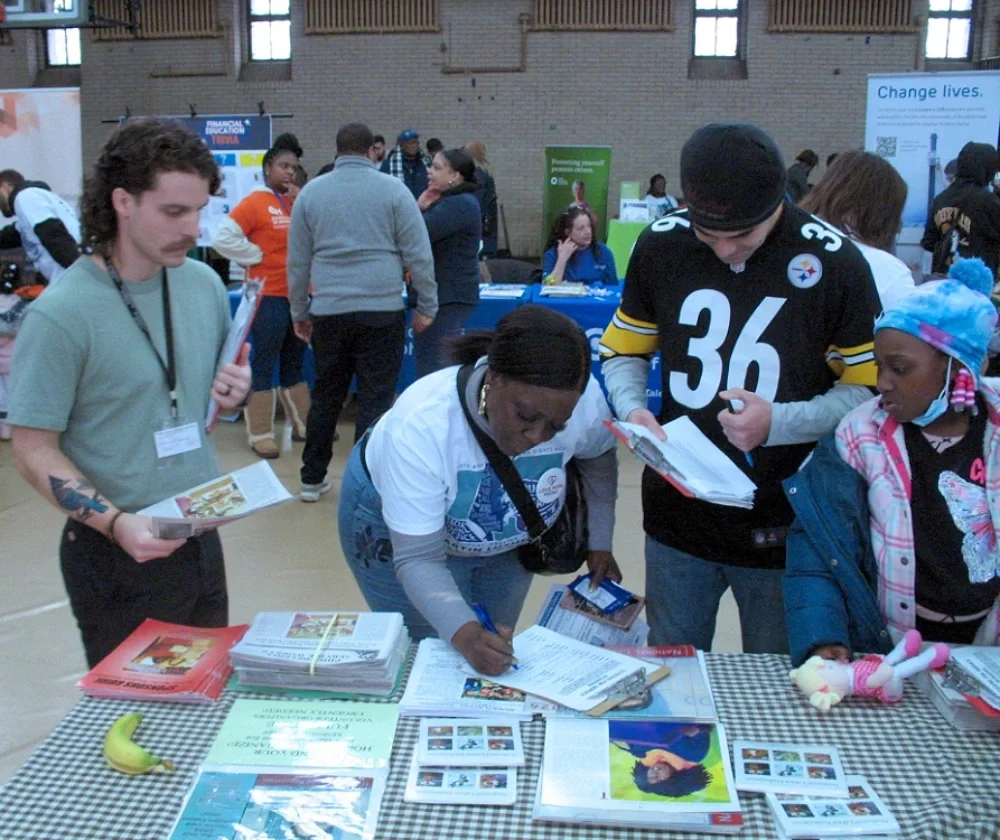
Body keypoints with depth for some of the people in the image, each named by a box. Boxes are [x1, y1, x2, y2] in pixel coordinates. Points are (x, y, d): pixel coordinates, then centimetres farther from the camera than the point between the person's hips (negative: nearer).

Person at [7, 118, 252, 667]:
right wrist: (116, 522, -26)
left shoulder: (204, 284, 2)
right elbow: (34, 451, -13)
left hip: (202, 541, 6)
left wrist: (234, 395, -6)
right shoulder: (61, 313, -16)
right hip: (119, 558, -5)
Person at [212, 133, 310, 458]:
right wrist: (257, 256, -10)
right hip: (269, 296, -7)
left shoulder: (297, 203, 9)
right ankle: (260, 435, 7)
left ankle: (302, 425, 27)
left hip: (299, 295, 7)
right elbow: (223, 238, -15)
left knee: (295, 364, 16)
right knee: (264, 366, 0)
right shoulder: (255, 202, -9)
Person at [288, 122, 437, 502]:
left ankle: (312, 479, 25)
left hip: (328, 312, 3)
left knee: (326, 396, 16)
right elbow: (418, 254, -3)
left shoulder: (311, 192, 8)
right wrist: (427, 306, 6)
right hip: (381, 311, -3)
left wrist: (300, 312, 21)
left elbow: (297, 261, 12)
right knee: (375, 399, 3)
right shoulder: (392, 190, -1)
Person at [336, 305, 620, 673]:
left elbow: (599, 460, -4)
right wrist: (464, 632, -50)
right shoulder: (419, 425, -39)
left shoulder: (586, 403, -29)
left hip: (506, 539, 4)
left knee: (495, 661, 12)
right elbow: (419, 561, -35)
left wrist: (600, 543, 0)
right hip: (399, 532, -3)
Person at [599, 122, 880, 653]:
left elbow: (867, 389, -6)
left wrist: (779, 423, -21)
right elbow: (625, 351, 9)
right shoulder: (660, 245, -3)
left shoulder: (833, 261, -11)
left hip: (783, 525, -2)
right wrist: (632, 409, -11)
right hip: (677, 515, 2)